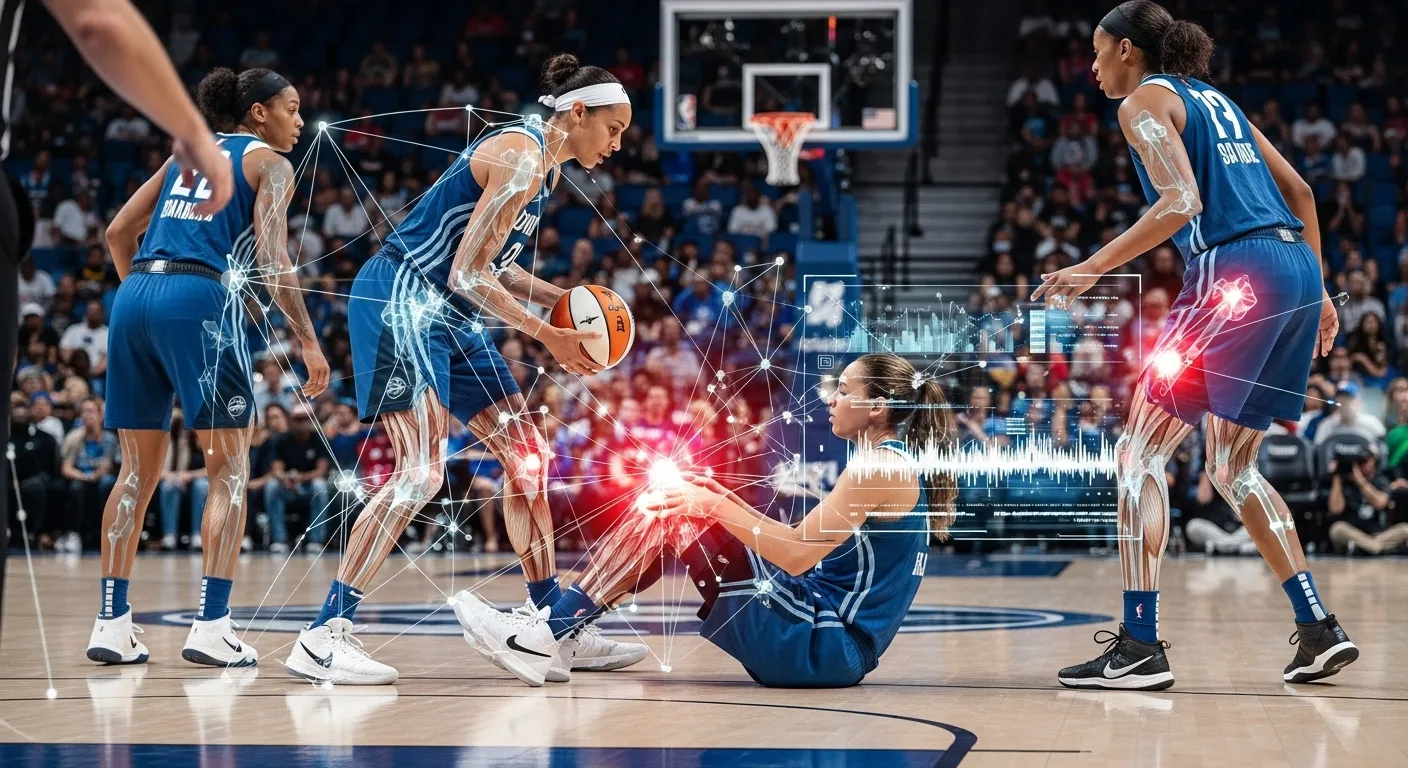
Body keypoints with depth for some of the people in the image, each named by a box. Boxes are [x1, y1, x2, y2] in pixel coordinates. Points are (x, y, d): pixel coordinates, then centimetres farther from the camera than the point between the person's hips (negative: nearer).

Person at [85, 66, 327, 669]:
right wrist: (307, 340, -6)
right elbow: (271, 260, -6)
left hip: (134, 296, 6)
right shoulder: (270, 163, 8)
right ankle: (211, 628, -9)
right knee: (230, 468, 1)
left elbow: (119, 232, 24)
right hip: (202, 299, -6)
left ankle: (111, 624, 8)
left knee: (138, 469, 11)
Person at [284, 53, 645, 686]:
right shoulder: (520, 158, -17)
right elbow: (468, 275, -20)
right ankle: (324, 635, -17)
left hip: (450, 318, 10)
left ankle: (553, 625, 16)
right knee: (421, 472, -19)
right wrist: (549, 336, -14)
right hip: (400, 300, -10)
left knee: (527, 457, 9)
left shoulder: (541, 164, 14)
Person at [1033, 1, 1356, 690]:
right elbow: (1299, 192, 24)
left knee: (1140, 452, -2)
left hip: (1235, 271, -8)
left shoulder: (1145, 101, 1)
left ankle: (1140, 647, -9)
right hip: (1296, 266, 8)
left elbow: (1182, 201, -14)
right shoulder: (1212, 99, 26)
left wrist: (1093, 269, -15)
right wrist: (1316, 292, 27)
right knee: (1231, 467, 19)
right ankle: (1319, 632, 13)